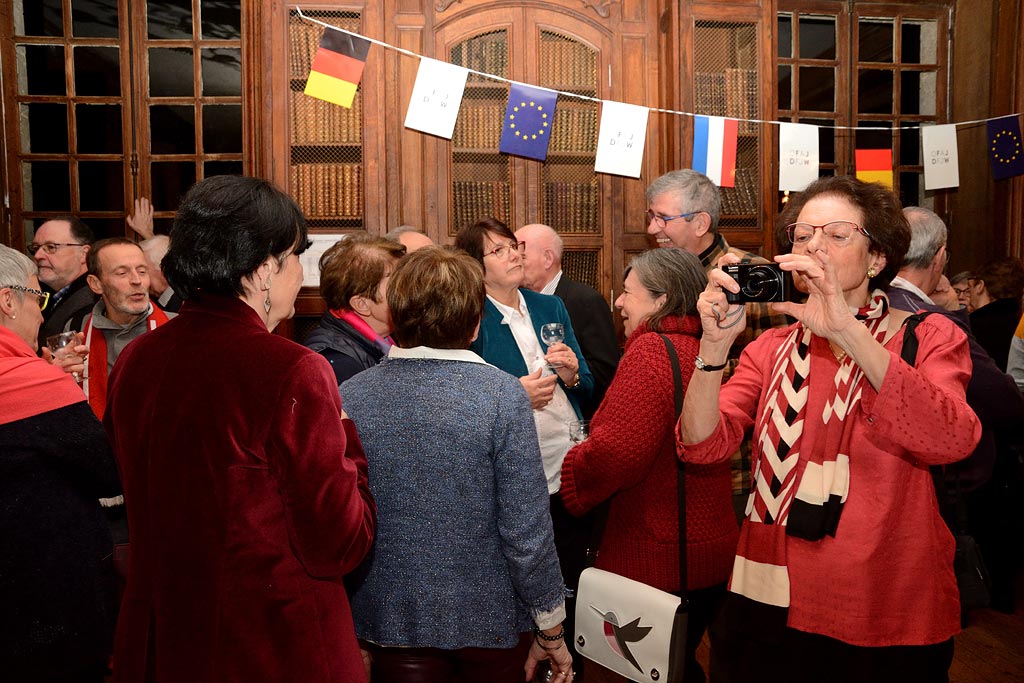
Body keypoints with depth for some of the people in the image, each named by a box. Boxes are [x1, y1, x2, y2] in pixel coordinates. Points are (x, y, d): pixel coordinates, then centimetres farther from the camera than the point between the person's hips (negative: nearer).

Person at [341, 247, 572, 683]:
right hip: (488, 620, -1)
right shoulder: (502, 396, -17)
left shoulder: (348, 398, -9)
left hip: (389, 619, 2)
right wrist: (551, 631, -3)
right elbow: (527, 532, -17)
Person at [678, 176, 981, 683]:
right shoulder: (771, 349, 5)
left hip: (889, 619, -2)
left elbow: (951, 441, -23)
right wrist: (714, 345, -23)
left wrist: (848, 331, -31)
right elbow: (702, 446, -8)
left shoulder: (930, 338, -2)